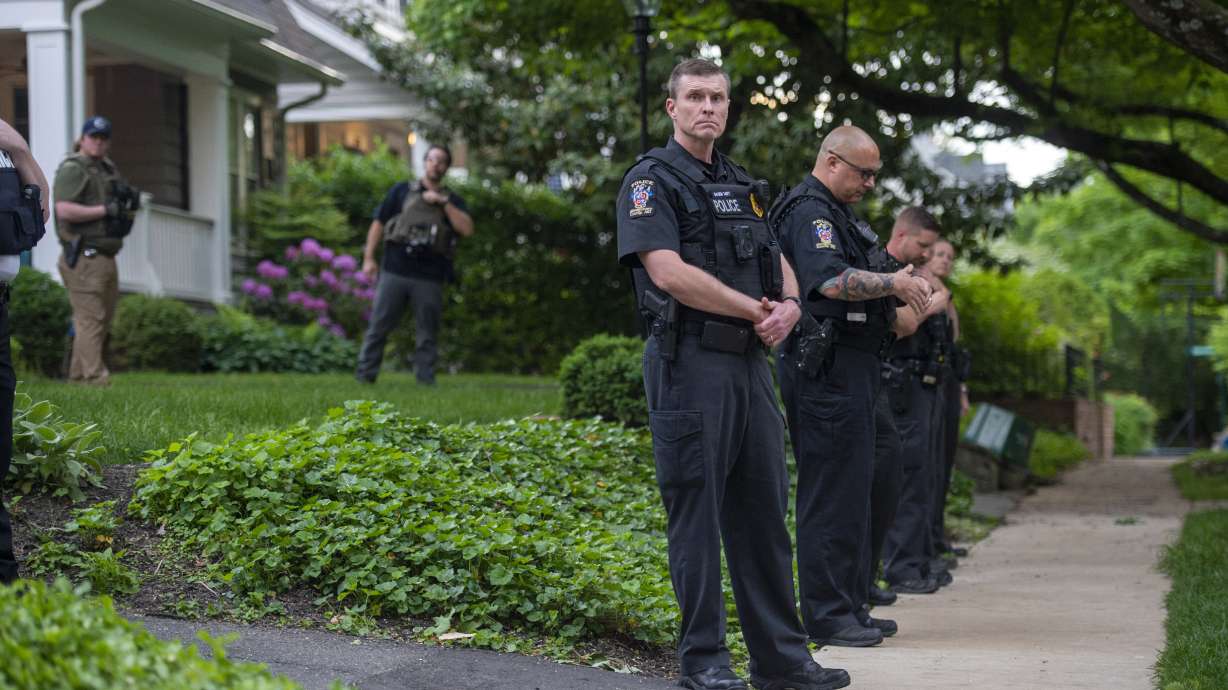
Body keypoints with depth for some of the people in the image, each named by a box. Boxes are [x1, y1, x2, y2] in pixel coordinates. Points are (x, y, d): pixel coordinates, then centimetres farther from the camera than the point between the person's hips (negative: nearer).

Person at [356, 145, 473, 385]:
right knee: (379, 326, -2)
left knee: (427, 333, 3)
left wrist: (444, 202, -7)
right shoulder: (401, 191, 11)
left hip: (430, 277, 1)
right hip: (395, 272, -1)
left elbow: (467, 229, -3)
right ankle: (365, 374, 2)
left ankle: (426, 380, 8)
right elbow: (378, 223, 10)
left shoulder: (453, 201, 14)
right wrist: (368, 257, 1)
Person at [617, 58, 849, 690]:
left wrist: (790, 304, -4)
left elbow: (777, 263, 20)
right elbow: (670, 272, -17)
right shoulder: (651, 182, -5)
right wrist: (757, 310, -10)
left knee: (764, 513, 9)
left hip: (749, 363, 8)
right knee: (695, 514, -2)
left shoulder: (741, 185, 19)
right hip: (689, 362, -7)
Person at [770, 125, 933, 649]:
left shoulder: (837, 214, 22)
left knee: (852, 486, 14)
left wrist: (902, 289, 11)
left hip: (848, 366, 11)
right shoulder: (810, 212, -13)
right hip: (828, 368, -11)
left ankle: (849, 607, 21)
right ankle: (828, 615, -5)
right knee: (832, 491, -8)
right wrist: (895, 283, -18)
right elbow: (832, 281, -27)